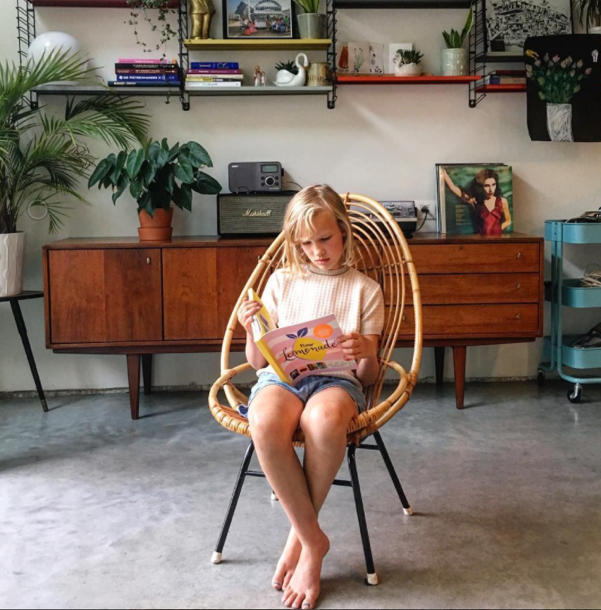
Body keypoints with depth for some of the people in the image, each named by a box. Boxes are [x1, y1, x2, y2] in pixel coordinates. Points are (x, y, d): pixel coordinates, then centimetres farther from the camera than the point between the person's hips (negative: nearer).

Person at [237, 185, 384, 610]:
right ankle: (314, 538, -19)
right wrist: (253, 331, -6)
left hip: (337, 378, -1)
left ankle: (300, 536, -16)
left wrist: (368, 353, -14)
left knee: (324, 422, -41)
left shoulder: (365, 289, 11)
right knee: (265, 424, -38)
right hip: (281, 375, 2)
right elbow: (258, 362, 15)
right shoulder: (281, 281, 15)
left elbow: (369, 377, 9)